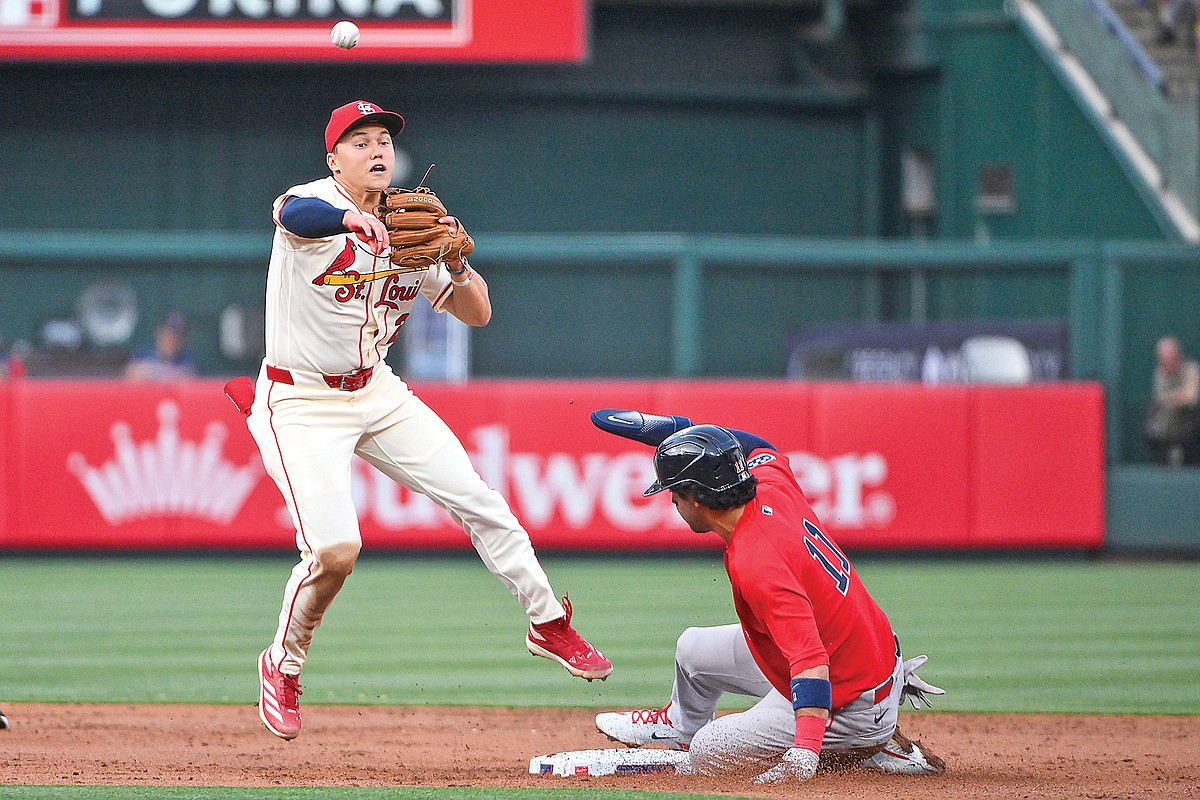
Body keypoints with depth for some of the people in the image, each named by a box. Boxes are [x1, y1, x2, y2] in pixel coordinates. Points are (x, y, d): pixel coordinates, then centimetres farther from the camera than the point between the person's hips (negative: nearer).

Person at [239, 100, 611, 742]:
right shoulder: (316, 204, -16)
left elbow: (477, 313, 5)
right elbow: (294, 214, -43)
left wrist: (457, 259, -16)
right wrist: (353, 218, -65)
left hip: (376, 393, 6)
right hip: (301, 403, -6)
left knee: (478, 502, 3)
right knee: (335, 550, -20)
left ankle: (548, 624, 21)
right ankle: (283, 666, 5)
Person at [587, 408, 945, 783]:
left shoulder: (755, 566, -33)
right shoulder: (775, 489, -8)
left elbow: (809, 660, -41)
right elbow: (757, 448, 18)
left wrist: (803, 755, -50)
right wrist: (660, 428, 17)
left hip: (848, 707, -9)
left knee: (705, 758, 2)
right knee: (694, 650, 21)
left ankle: (867, 750, 1)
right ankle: (680, 724, 55)